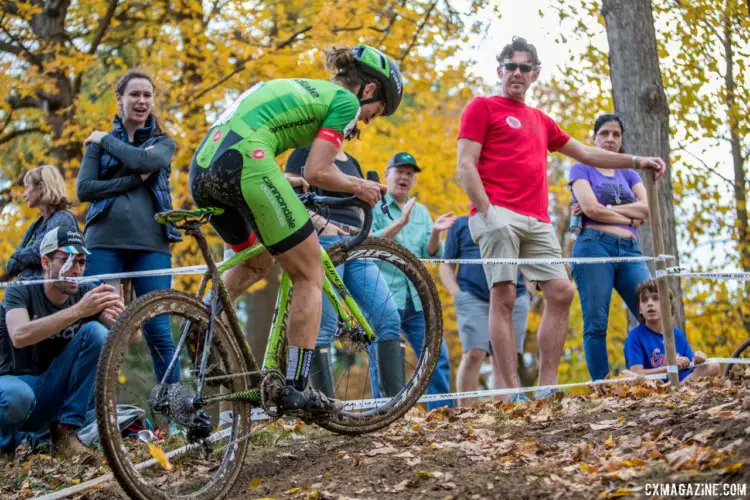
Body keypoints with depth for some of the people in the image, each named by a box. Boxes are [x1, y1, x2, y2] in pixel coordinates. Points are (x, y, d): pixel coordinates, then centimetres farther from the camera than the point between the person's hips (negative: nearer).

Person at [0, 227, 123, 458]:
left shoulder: (87, 293, -2)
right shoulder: (21, 293, -11)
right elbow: (19, 336, -34)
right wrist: (78, 311, -43)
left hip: (55, 394, 3)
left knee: (96, 332, -18)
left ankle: (65, 431, -15)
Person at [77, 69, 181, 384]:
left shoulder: (162, 143, 16)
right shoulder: (99, 143, 14)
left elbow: (147, 161, -8)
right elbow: (84, 189, 1)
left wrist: (107, 140, 2)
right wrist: (133, 180, -6)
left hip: (151, 244, 0)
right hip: (105, 242, 0)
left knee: (158, 329, -5)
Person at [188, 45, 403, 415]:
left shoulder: (301, 88, 32)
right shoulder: (346, 100, 8)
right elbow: (316, 172, 0)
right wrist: (358, 187, 17)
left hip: (202, 169, 9)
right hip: (244, 162, -8)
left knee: (256, 262, 32)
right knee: (309, 276, 6)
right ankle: (296, 389, 3)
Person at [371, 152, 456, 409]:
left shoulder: (421, 212, 18)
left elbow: (430, 255, 10)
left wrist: (435, 233, -10)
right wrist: (400, 223, -22)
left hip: (416, 299, 5)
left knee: (438, 358, -1)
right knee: (385, 362, -6)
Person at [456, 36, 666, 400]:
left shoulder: (541, 121, 27)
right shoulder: (483, 107, 8)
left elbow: (587, 154, 33)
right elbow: (466, 166, -2)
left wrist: (636, 161, 27)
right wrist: (487, 212, -13)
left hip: (537, 222, 7)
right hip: (499, 215, -7)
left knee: (561, 292, -3)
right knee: (504, 296, -12)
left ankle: (546, 387, -1)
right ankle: (511, 391, -16)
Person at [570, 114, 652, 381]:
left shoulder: (629, 174, 23)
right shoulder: (582, 169, 12)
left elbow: (648, 209, 4)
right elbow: (591, 208, -6)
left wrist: (604, 209, -3)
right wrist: (631, 218, 1)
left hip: (629, 251, 4)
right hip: (594, 246, -4)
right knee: (596, 324, -10)